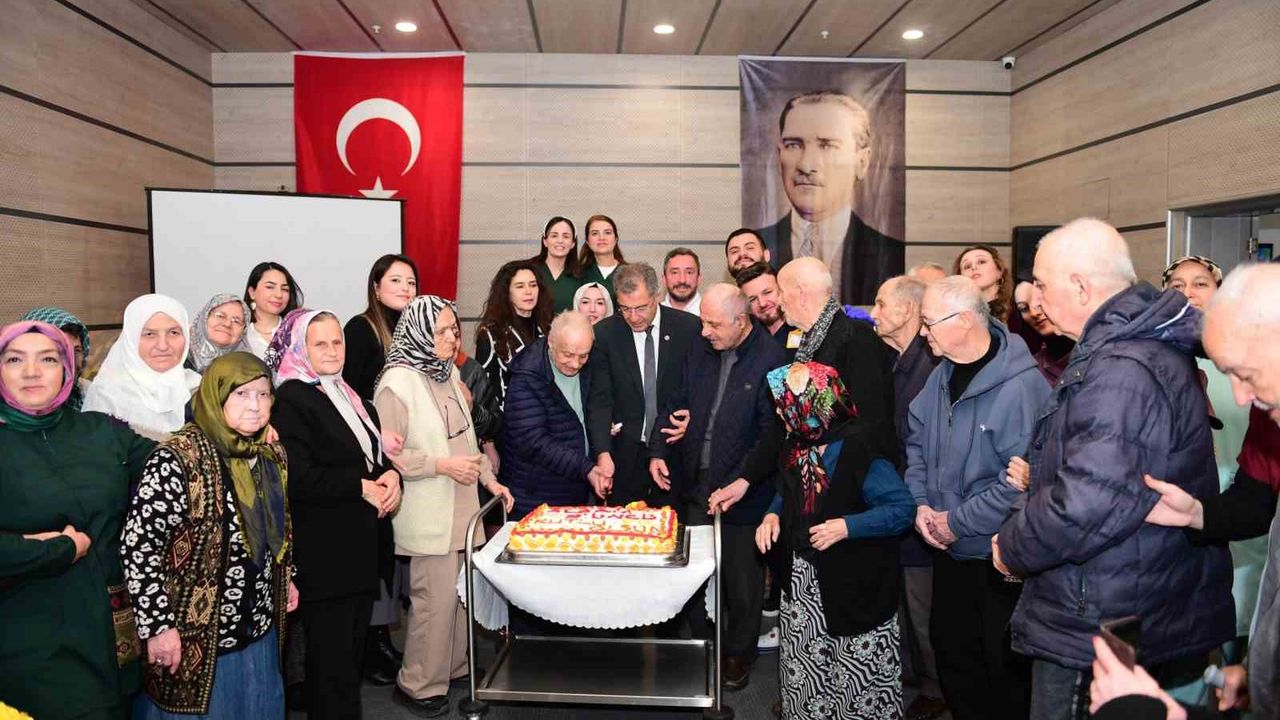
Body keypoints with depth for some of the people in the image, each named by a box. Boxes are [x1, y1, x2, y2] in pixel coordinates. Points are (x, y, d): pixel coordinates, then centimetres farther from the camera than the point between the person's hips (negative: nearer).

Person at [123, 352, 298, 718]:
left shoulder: (273, 454, 3)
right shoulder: (178, 458, -19)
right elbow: (138, 543, -20)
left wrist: (286, 578, 17)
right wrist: (157, 625, -20)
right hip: (195, 638, -6)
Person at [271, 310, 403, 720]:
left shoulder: (351, 398, 15)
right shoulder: (291, 398, -11)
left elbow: (376, 453, 19)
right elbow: (298, 478, -21)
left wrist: (391, 477, -3)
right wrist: (362, 488, -17)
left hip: (364, 547, 8)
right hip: (325, 554, -8)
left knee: (353, 653, 17)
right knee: (330, 660, 3)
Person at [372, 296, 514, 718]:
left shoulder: (449, 373, 9)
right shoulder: (397, 383, -15)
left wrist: (488, 478, 12)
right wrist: (443, 465, -20)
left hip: (461, 508, 7)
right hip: (428, 515, -7)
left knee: (460, 592, 14)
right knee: (435, 599, -1)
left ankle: (454, 666, 32)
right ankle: (418, 684, 18)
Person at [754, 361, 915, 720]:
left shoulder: (858, 450, -22)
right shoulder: (800, 442, 2)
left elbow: (902, 510, -21)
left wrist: (847, 526, -28)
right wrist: (773, 515, -1)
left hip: (853, 586, -7)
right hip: (802, 580, 7)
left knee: (857, 671, 7)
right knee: (803, 664, 20)